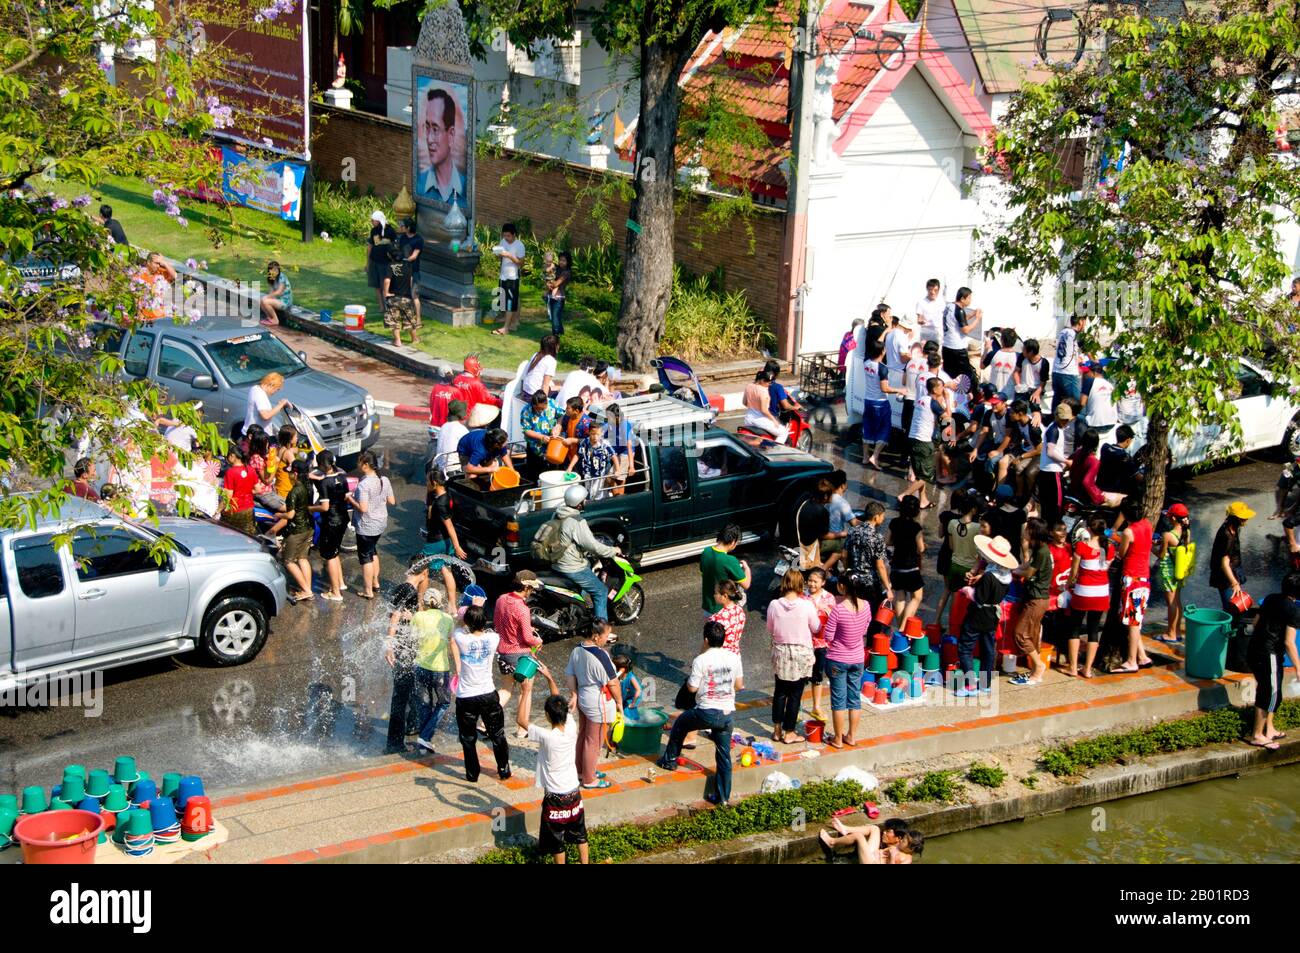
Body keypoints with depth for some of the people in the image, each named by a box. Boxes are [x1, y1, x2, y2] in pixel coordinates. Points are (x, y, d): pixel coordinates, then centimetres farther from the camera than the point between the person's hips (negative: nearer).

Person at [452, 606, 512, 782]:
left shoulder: (459, 638, -18)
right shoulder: (493, 638, -11)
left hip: (465, 697, -2)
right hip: (488, 694, 2)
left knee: (468, 739, 13)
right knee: (497, 734, 19)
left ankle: (472, 774, 20)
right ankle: (504, 770, 28)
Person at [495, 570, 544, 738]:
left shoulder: (501, 599, -2)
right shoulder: (522, 608, -25)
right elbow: (528, 638, -23)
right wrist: (538, 641, -1)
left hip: (502, 650, 7)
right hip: (520, 653, -7)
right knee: (526, 690, 13)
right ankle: (522, 728, 18)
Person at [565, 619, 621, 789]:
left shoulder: (577, 650, -3)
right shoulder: (600, 656, -27)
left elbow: (569, 675, 5)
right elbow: (612, 682, -19)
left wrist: (574, 695, 10)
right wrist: (619, 701, -6)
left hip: (583, 699, 8)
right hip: (598, 704, -8)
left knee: (583, 736, 23)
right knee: (593, 742, 6)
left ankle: (581, 771, 38)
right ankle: (589, 780, 18)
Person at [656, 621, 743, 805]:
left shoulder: (701, 660, -14)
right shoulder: (734, 658, -1)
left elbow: (692, 688, -9)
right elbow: (739, 686, 8)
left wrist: (690, 677, 10)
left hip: (706, 712, -4)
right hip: (727, 714, 4)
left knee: (680, 724, 26)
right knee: (724, 754, 12)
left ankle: (670, 760, 40)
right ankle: (722, 796, 15)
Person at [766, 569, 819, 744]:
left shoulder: (774, 605, -11)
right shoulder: (807, 606, -17)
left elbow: (770, 629, 2)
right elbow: (816, 628, -3)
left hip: (781, 652, 2)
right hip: (801, 654, -2)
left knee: (780, 692, 18)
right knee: (795, 694, 8)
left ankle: (777, 730, 24)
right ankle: (789, 733, 15)